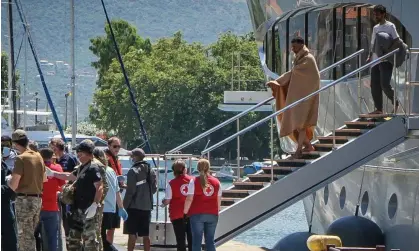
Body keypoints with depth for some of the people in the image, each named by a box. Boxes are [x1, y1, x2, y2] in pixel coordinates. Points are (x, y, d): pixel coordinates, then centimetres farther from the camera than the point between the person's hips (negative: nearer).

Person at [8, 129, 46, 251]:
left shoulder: (21, 159, -15)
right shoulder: (38, 157, 8)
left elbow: (14, 185, -17)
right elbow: (44, 178, 20)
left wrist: (9, 181, 4)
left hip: (24, 200, -7)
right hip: (38, 199, 7)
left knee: (24, 236, -4)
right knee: (32, 234, 16)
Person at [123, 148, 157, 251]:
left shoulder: (133, 171, -12)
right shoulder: (151, 171, 7)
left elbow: (131, 190, -15)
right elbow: (154, 189, 10)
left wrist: (125, 205, -9)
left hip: (134, 207, -6)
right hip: (147, 207, 6)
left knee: (132, 234, -3)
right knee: (145, 235, 10)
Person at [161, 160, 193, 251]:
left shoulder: (171, 184, -12)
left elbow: (167, 200, -11)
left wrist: (163, 204, 11)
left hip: (177, 215, -3)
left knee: (180, 240, 3)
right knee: (191, 238, 11)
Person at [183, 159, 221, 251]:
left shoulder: (194, 181, -6)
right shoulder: (216, 182, 5)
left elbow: (189, 199, -9)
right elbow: (219, 200, 8)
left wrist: (185, 212, 3)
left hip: (197, 214, -3)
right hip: (213, 214, 3)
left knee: (196, 241, 1)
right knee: (210, 241, 8)